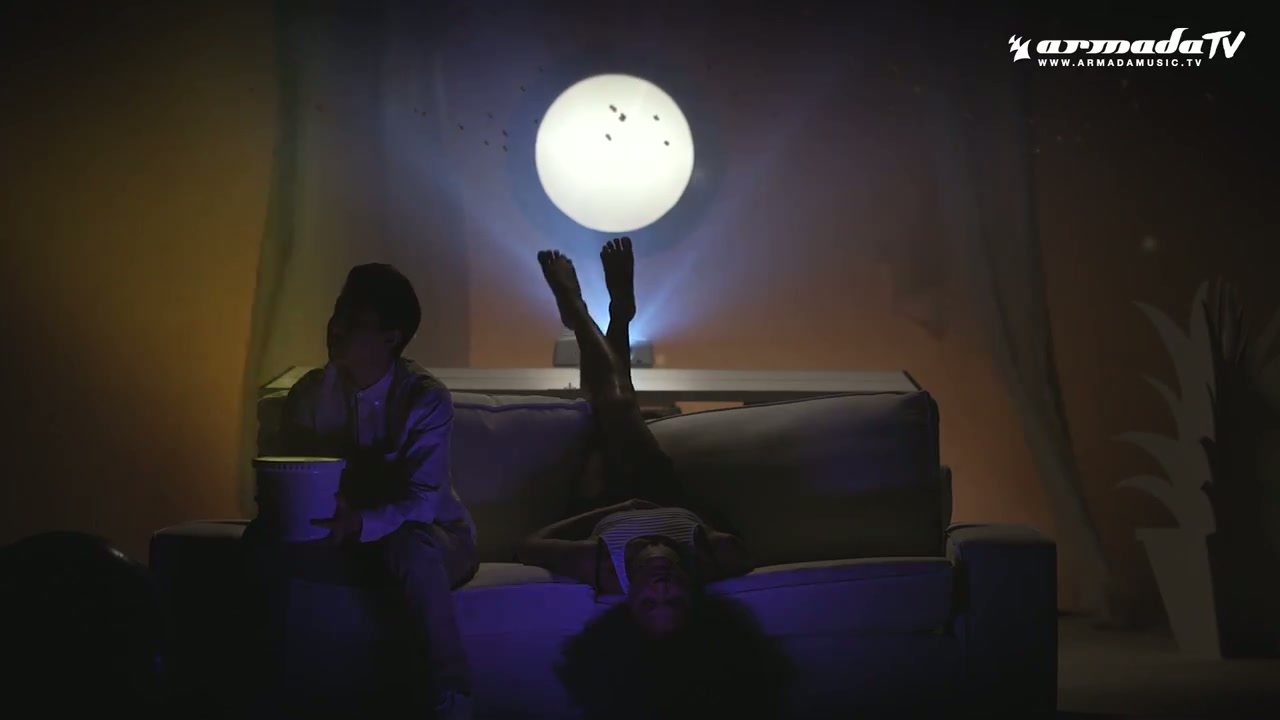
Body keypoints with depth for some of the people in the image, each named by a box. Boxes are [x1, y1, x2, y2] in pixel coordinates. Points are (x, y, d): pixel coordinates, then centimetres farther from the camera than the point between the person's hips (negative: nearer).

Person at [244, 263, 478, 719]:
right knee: (265, 535, -22)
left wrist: (362, 522, -48)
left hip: (430, 536, -4)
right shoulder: (310, 393, -7)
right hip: (350, 534, 4)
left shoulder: (426, 399, -21)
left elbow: (421, 501, -28)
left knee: (409, 545, -40)